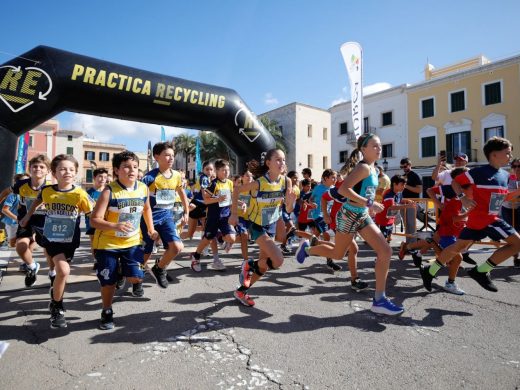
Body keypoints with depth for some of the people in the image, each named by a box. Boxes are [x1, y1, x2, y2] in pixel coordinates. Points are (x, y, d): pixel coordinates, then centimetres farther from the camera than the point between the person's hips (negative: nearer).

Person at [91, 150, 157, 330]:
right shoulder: (109, 191, -20)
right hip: (107, 243, -3)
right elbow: (94, 220, -22)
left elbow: (146, 208, 15)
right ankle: (107, 313, 32)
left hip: (132, 241, 3)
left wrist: (151, 229, 13)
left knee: (136, 278, -6)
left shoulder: (143, 188, -6)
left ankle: (125, 271, 30)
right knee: (108, 282, 6)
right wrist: (116, 226, -38)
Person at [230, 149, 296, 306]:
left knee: (263, 265, 12)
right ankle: (249, 265, 9)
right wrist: (234, 214, -8)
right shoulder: (259, 183, -24)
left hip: (272, 225, 6)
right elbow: (237, 190, -8)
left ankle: (241, 291, 32)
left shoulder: (286, 181, -12)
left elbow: (288, 210, -7)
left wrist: (291, 201, -28)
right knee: (278, 261, -19)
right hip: (258, 226, -6)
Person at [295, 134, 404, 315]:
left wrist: (369, 206, 17)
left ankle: (379, 299, 3)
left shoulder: (372, 169, 9)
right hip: (349, 216, -8)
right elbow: (343, 189, -30)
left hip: (363, 216, 8)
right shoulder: (364, 168, -19)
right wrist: (369, 203, -30)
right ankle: (307, 248, 37)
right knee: (337, 254, 9)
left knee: (386, 251, -3)